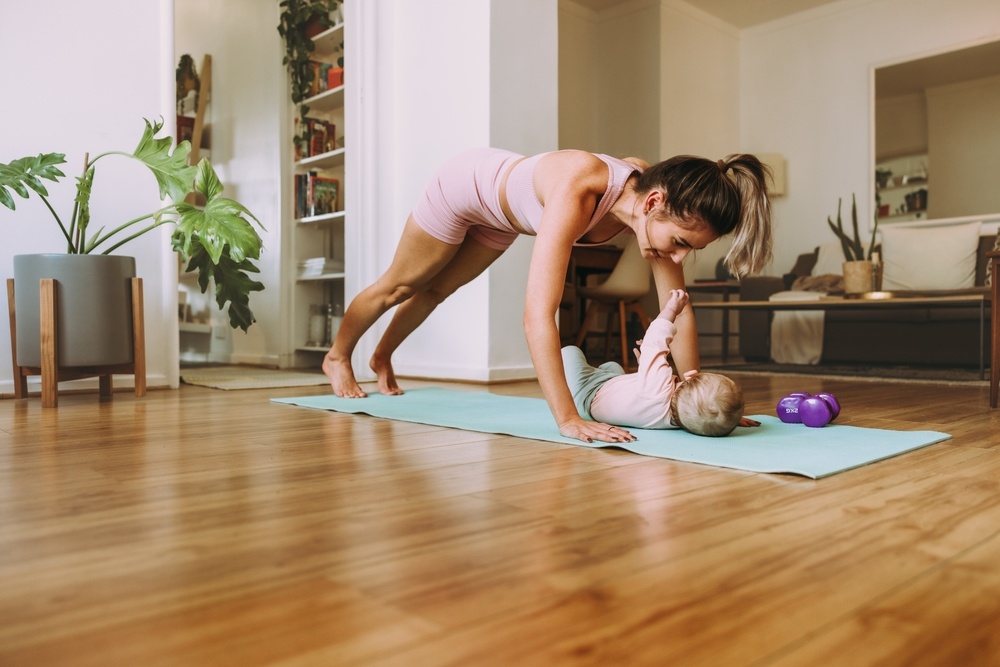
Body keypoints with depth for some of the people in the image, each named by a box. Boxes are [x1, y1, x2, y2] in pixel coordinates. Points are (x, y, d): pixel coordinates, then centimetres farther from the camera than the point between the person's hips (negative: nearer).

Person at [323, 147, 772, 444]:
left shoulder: (658, 204, -28)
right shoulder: (578, 190, -48)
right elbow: (538, 315, -53)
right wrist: (568, 420, -54)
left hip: (502, 215, 6)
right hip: (466, 185, -6)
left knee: (436, 290, 27)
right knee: (399, 286, 18)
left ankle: (382, 358, 55)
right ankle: (337, 356, 46)